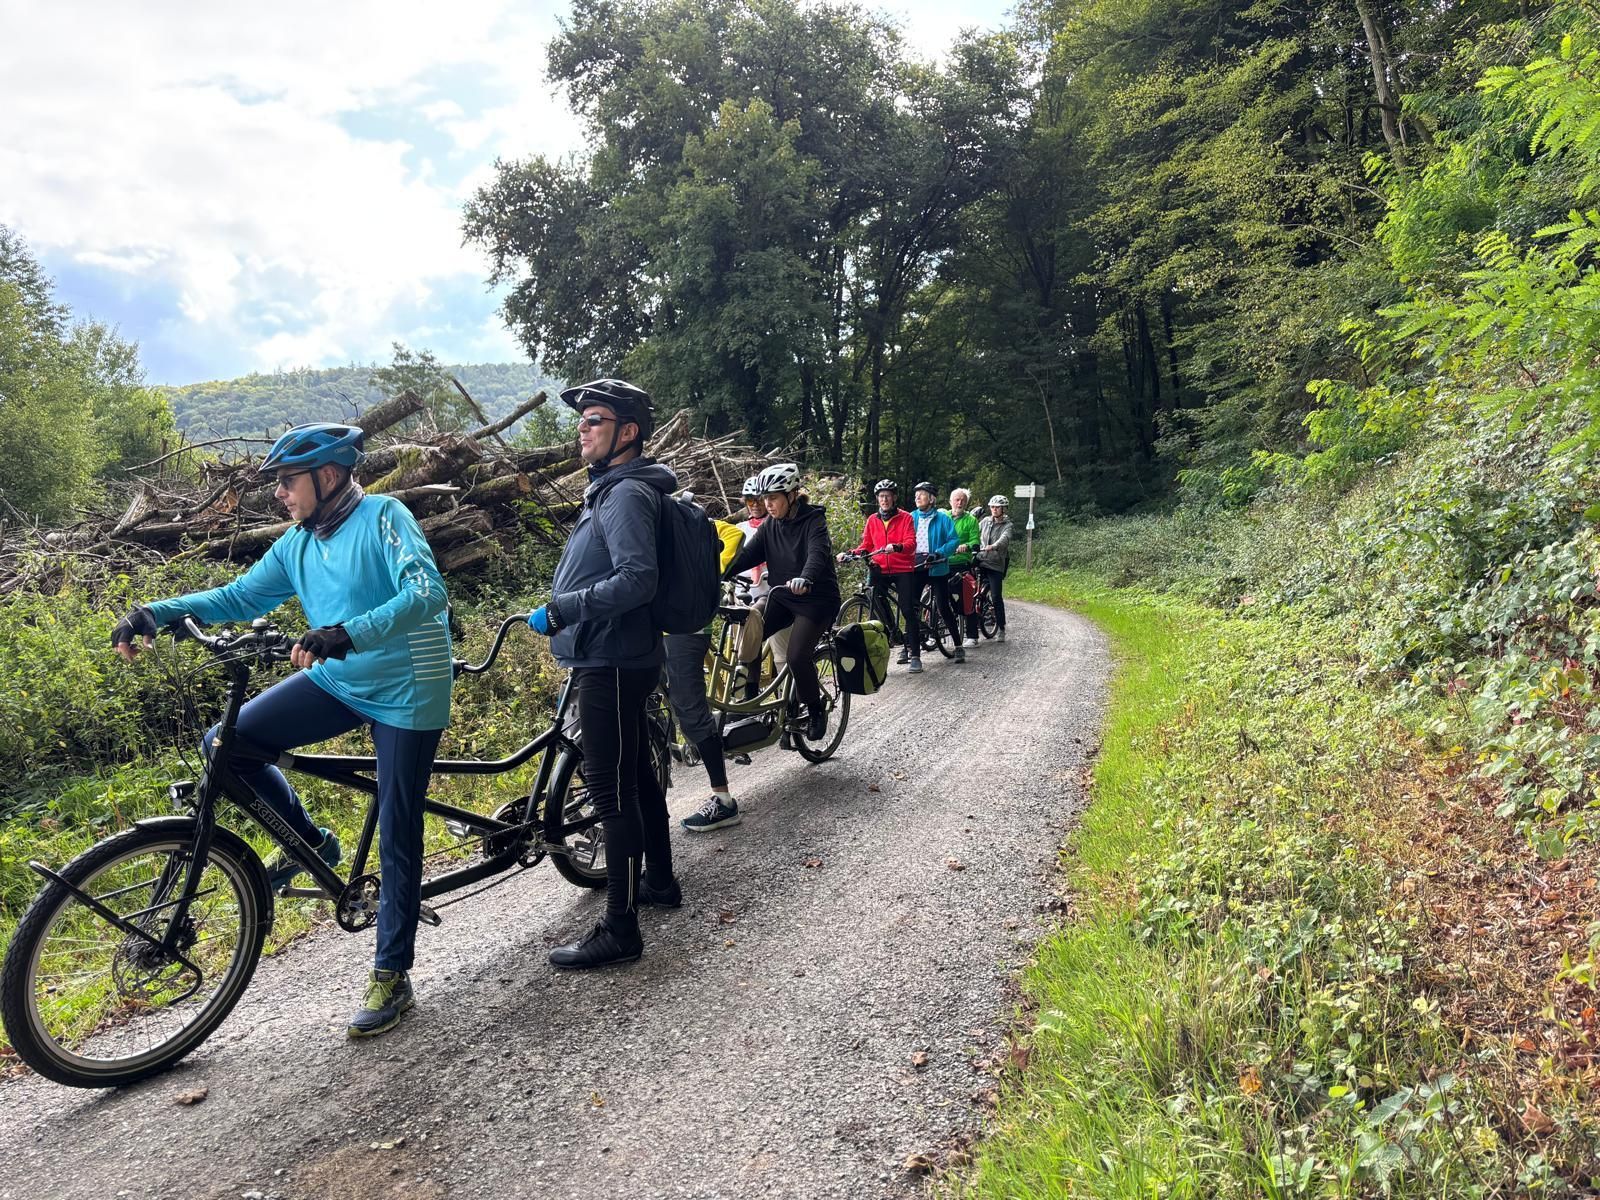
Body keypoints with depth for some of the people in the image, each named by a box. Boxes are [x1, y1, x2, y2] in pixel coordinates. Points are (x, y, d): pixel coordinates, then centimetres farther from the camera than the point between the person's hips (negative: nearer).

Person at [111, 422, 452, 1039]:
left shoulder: (383, 516, -16)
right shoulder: (297, 545, 6)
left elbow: (427, 592, -29)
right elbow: (239, 597, 13)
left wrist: (345, 633, -42)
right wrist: (156, 611, -3)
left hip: (405, 692, -7)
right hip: (337, 681, 7)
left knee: (396, 838, 0)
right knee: (225, 745, -8)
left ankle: (391, 977, 15)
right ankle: (307, 842, 14)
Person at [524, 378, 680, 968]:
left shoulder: (627, 494, -16)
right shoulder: (610, 490, 17)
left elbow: (637, 580, -27)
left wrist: (559, 609, -24)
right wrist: (561, 614, 26)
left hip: (612, 664, -11)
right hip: (606, 658, 11)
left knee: (612, 789, -8)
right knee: (635, 774, 20)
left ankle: (619, 929, -2)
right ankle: (659, 880, 34)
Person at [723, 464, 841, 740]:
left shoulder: (813, 520, -14)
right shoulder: (770, 525, 4)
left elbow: (818, 553, -32)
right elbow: (747, 554, -5)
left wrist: (805, 579, -54)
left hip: (815, 597, -5)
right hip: (782, 595, 6)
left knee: (797, 657, -18)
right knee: (749, 631, -20)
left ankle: (816, 711, 6)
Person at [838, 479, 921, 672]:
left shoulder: (905, 517, 1)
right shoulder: (872, 520, 11)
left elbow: (911, 542, -11)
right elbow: (866, 546, 13)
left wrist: (896, 547, -32)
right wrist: (850, 554, -6)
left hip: (903, 570, -3)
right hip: (881, 570, 3)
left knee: (908, 611, -9)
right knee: (878, 606, -9)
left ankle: (915, 655, -4)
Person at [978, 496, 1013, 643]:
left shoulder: (1007, 525, -2)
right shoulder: (985, 521, 11)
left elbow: (1004, 538, -21)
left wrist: (994, 546, -42)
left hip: (996, 564, -3)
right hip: (980, 562, 3)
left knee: (996, 596, -5)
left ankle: (1001, 629, 4)